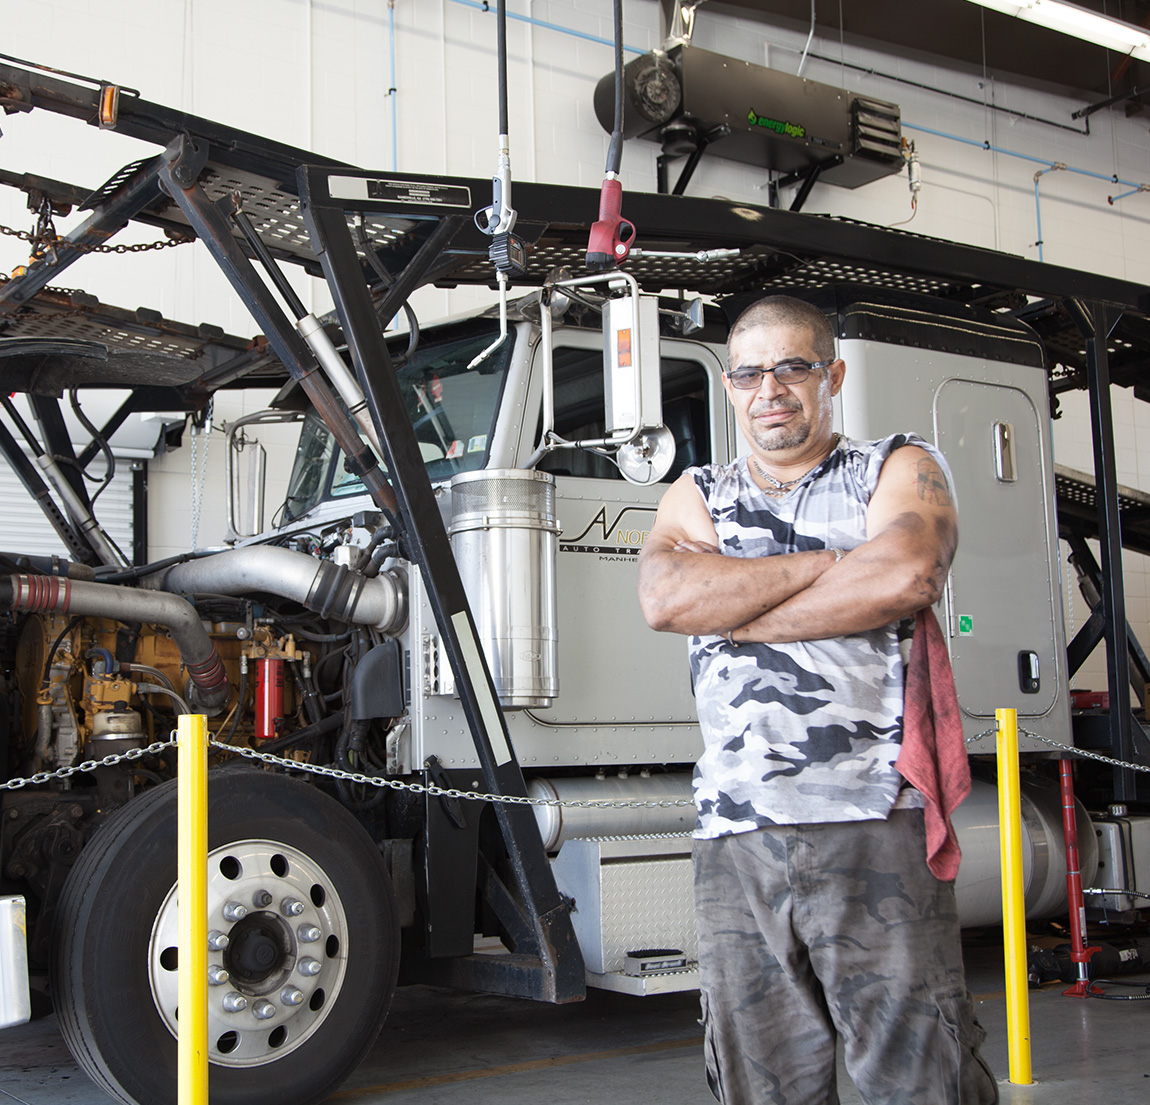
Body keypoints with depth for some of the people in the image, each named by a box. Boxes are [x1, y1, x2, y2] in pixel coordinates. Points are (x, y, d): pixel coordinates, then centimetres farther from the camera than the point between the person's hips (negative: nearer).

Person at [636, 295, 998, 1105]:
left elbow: (908, 576, -12)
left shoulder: (901, 469, 12)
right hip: (735, 840, 3)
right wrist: (831, 562, -4)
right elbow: (664, 598, -2)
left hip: (875, 826, -3)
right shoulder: (698, 495, 21)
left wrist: (732, 616, -5)